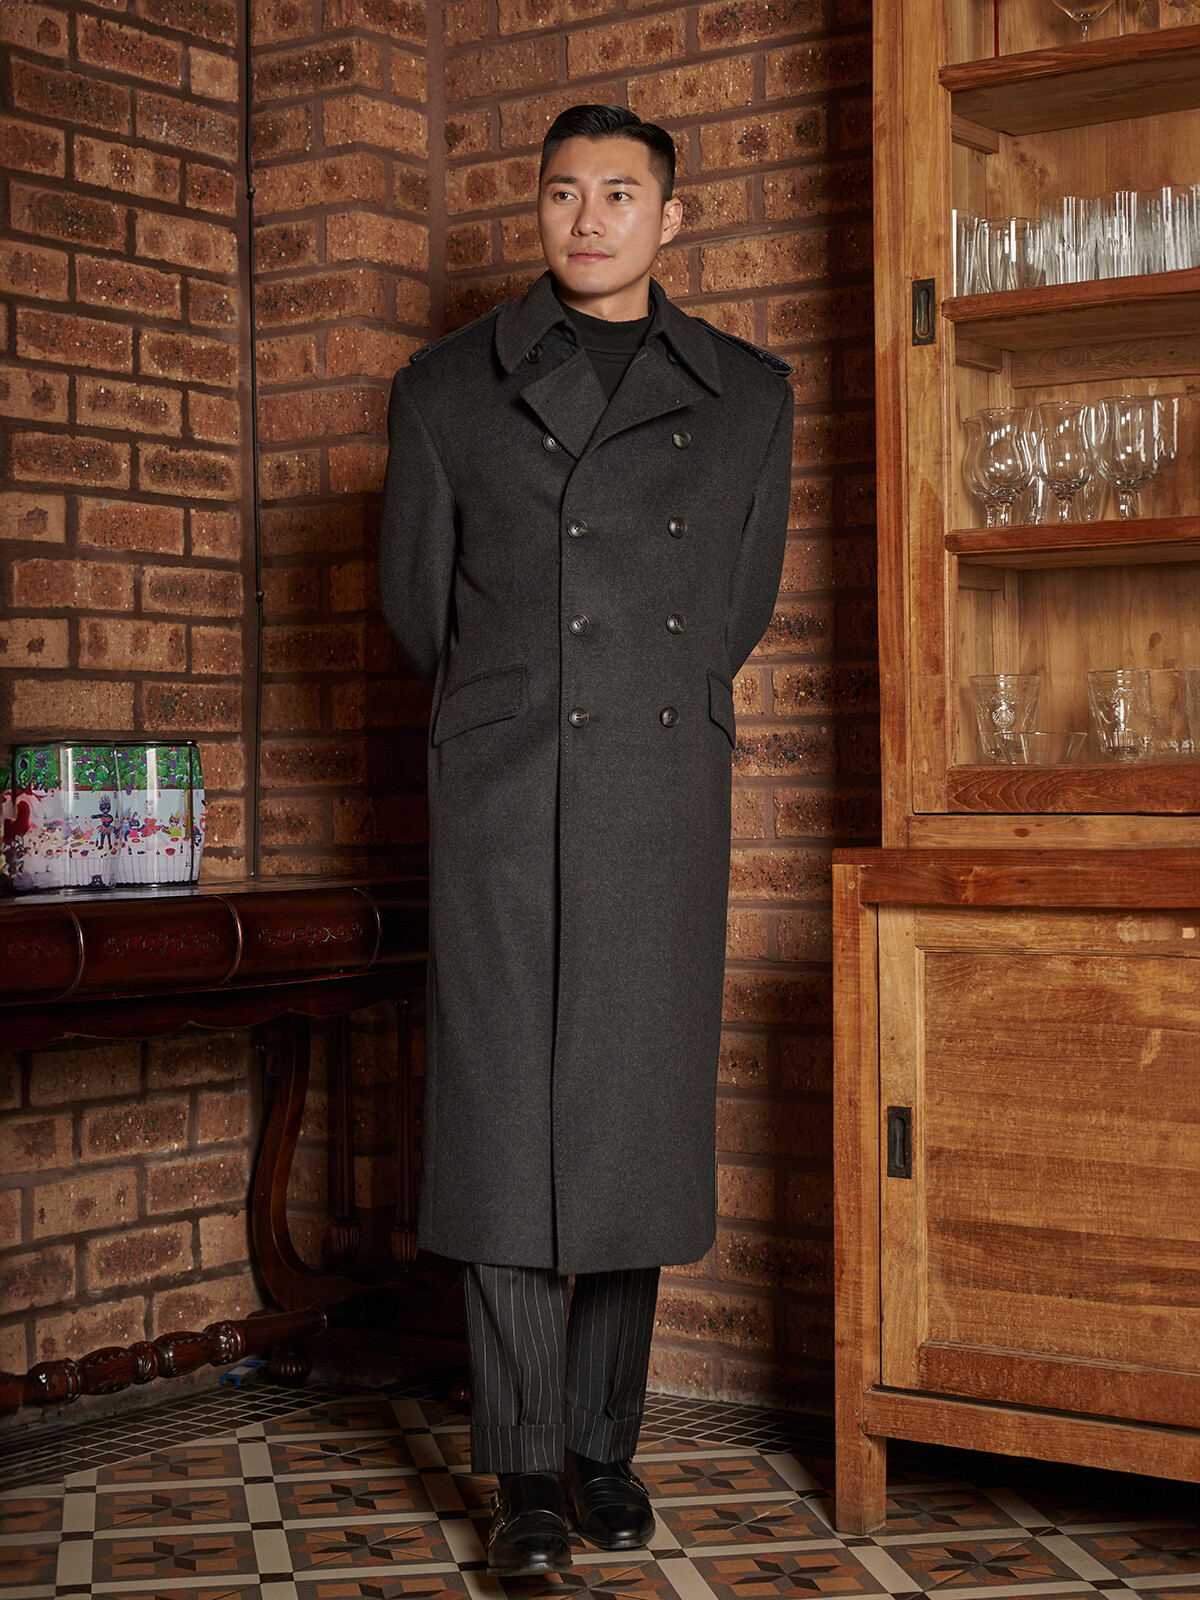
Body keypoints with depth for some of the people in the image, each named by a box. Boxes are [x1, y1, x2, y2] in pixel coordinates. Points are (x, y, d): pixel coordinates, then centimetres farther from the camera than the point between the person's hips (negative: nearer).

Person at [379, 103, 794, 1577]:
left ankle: (605, 1445, 15)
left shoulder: (748, 395, 11)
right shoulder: (448, 387, 7)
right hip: (502, 798, -1)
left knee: (639, 1115, 3)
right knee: (507, 1116, -5)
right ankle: (524, 1471, 2)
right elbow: (414, 600, 14)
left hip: (665, 801, 2)